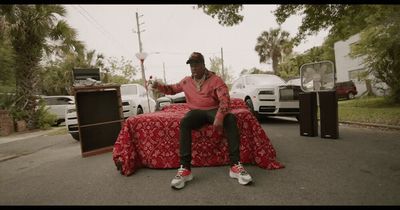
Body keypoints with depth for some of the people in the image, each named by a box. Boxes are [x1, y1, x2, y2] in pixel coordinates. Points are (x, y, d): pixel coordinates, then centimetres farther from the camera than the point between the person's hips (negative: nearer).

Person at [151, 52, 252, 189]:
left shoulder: (215, 80, -1)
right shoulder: (186, 81, 14)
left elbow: (225, 100, -14)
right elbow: (172, 89, 28)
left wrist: (219, 118, -33)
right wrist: (159, 86, 6)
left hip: (213, 110, -1)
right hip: (196, 112, 2)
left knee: (230, 118, -33)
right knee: (184, 122, -33)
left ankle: (235, 165, -30)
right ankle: (185, 168, -33)